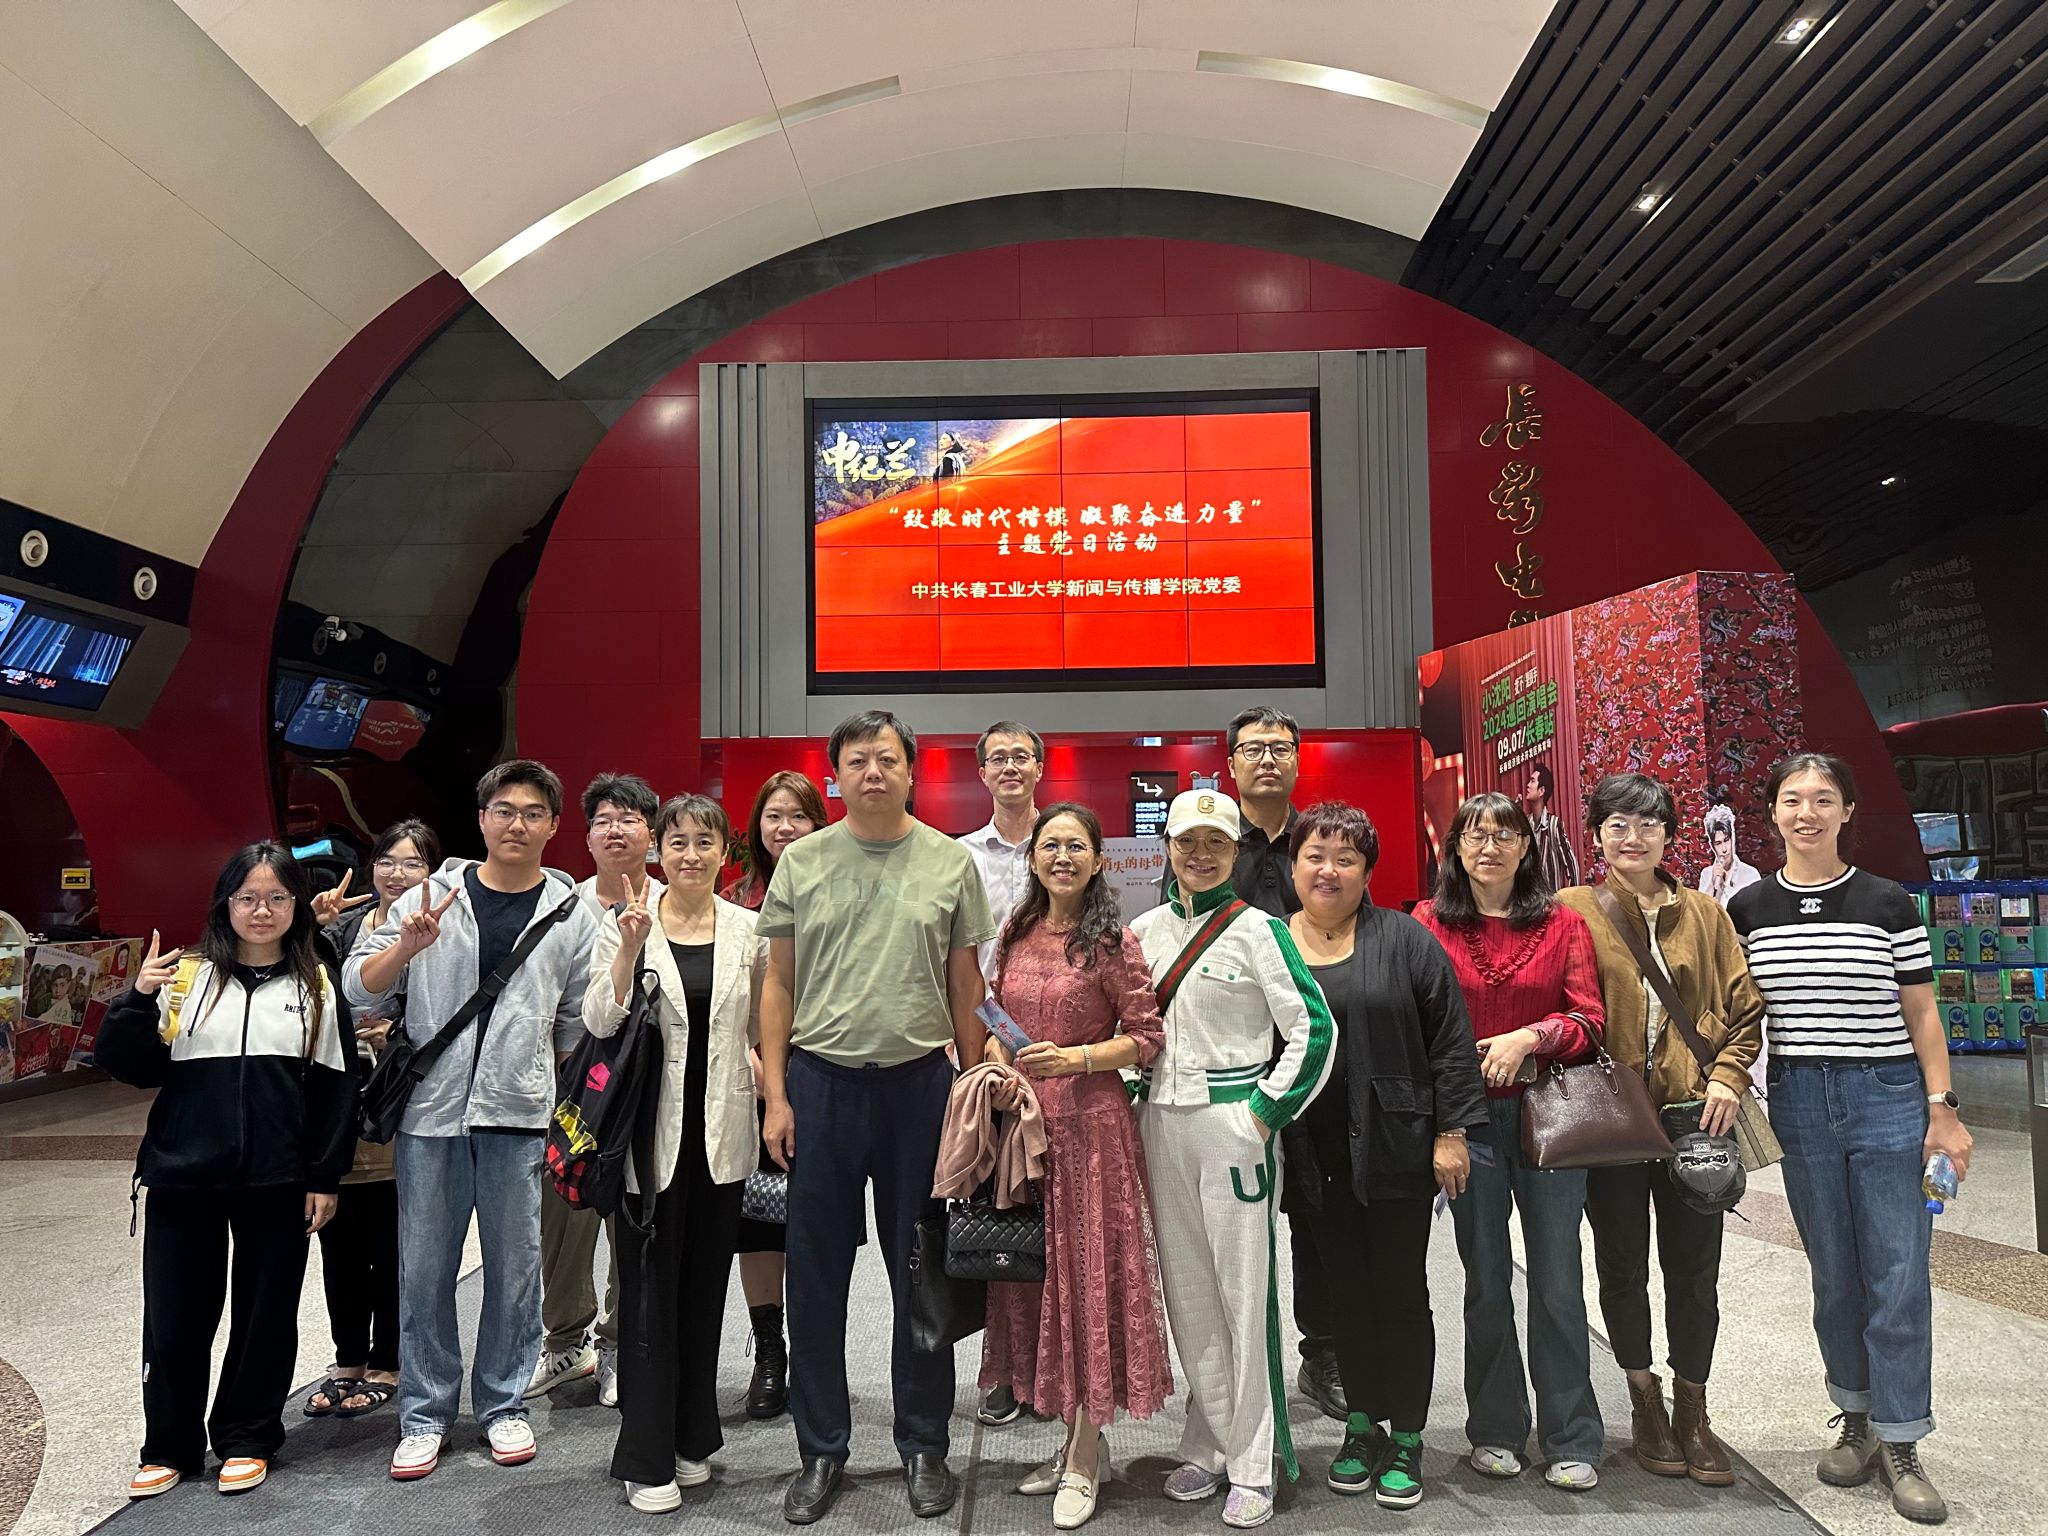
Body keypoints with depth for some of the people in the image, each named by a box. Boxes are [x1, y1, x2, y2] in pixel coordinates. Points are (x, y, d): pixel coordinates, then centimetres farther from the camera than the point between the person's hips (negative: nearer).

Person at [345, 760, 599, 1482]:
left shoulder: (570, 915, 4)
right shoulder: (430, 896, 4)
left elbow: (579, 1023, 9)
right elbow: (357, 988, 3)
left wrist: (569, 1112, 3)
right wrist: (407, 944, -15)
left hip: (519, 1114, 0)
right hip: (429, 1109, 0)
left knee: (514, 1267, 8)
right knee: (424, 1268, 7)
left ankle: (503, 1405, 24)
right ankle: (425, 1415, 22)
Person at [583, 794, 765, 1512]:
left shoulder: (748, 930, 3)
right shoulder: (624, 922, -3)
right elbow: (599, 1022, -8)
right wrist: (630, 950, -21)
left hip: (722, 1131, 3)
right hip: (652, 1132, -2)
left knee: (705, 1288, 12)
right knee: (650, 1292, 3)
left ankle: (692, 1439, 28)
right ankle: (646, 1459, 14)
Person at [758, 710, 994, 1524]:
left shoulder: (951, 863, 1)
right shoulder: (801, 862, 2)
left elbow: (965, 987, 5)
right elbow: (779, 984, 4)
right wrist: (775, 1097, -1)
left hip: (919, 1084, 0)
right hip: (820, 1084, 1)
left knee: (922, 1272, 10)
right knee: (816, 1274, 9)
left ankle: (924, 1447, 27)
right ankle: (822, 1450, 25)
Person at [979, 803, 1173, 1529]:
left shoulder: (1114, 942, -7)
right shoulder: (1016, 935, 9)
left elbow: (1146, 1037, -8)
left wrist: (1076, 1058, -19)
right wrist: (997, 1056, -2)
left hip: (1089, 1123, -6)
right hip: (1020, 1118, 6)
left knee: (1087, 1274, 1)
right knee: (1035, 1272, 11)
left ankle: (1085, 1462, 15)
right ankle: (1078, 1436, 28)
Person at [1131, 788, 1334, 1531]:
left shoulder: (1256, 929, -7)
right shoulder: (1148, 929, 8)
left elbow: (1312, 1027, -10)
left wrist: (1268, 1111, -12)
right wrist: (1137, 1095, 9)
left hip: (1232, 1120, -5)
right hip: (1162, 1120, 5)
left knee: (1244, 1288, 0)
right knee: (1185, 1289, 12)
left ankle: (1252, 1465, 12)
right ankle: (1209, 1443, 26)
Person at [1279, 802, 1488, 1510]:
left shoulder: (1405, 939, -2)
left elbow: (1450, 1039, -3)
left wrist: (1451, 1132, -8)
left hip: (1395, 1151, -2)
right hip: (1314, 1157, 3)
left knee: (1401, 1292, 6)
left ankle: (1406, 1439, 21)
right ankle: (1361, 1425, 29)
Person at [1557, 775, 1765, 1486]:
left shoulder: (1704, 914, 8)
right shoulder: (1572, 910, -1)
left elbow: (1745, 1006, 8)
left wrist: (1728, 1077, -5)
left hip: (1692, 1109, 2)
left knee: (1694, 1266, 8)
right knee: (1623, 1262, 11)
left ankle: (1692, 1412, 24)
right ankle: (1645, 1402, 28)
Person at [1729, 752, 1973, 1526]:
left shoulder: (1889, 903, -3)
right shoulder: (1748, 909, 2)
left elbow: (1921, 1013, 0)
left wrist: (1942, 1110, -4)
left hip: (1888, 1098, -1)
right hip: (1798, 1103, 2)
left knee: (1898, 1277, 0)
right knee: (1834, 1276, 11)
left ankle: (1900, 1445, 12)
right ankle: (1856, 1420, 27)